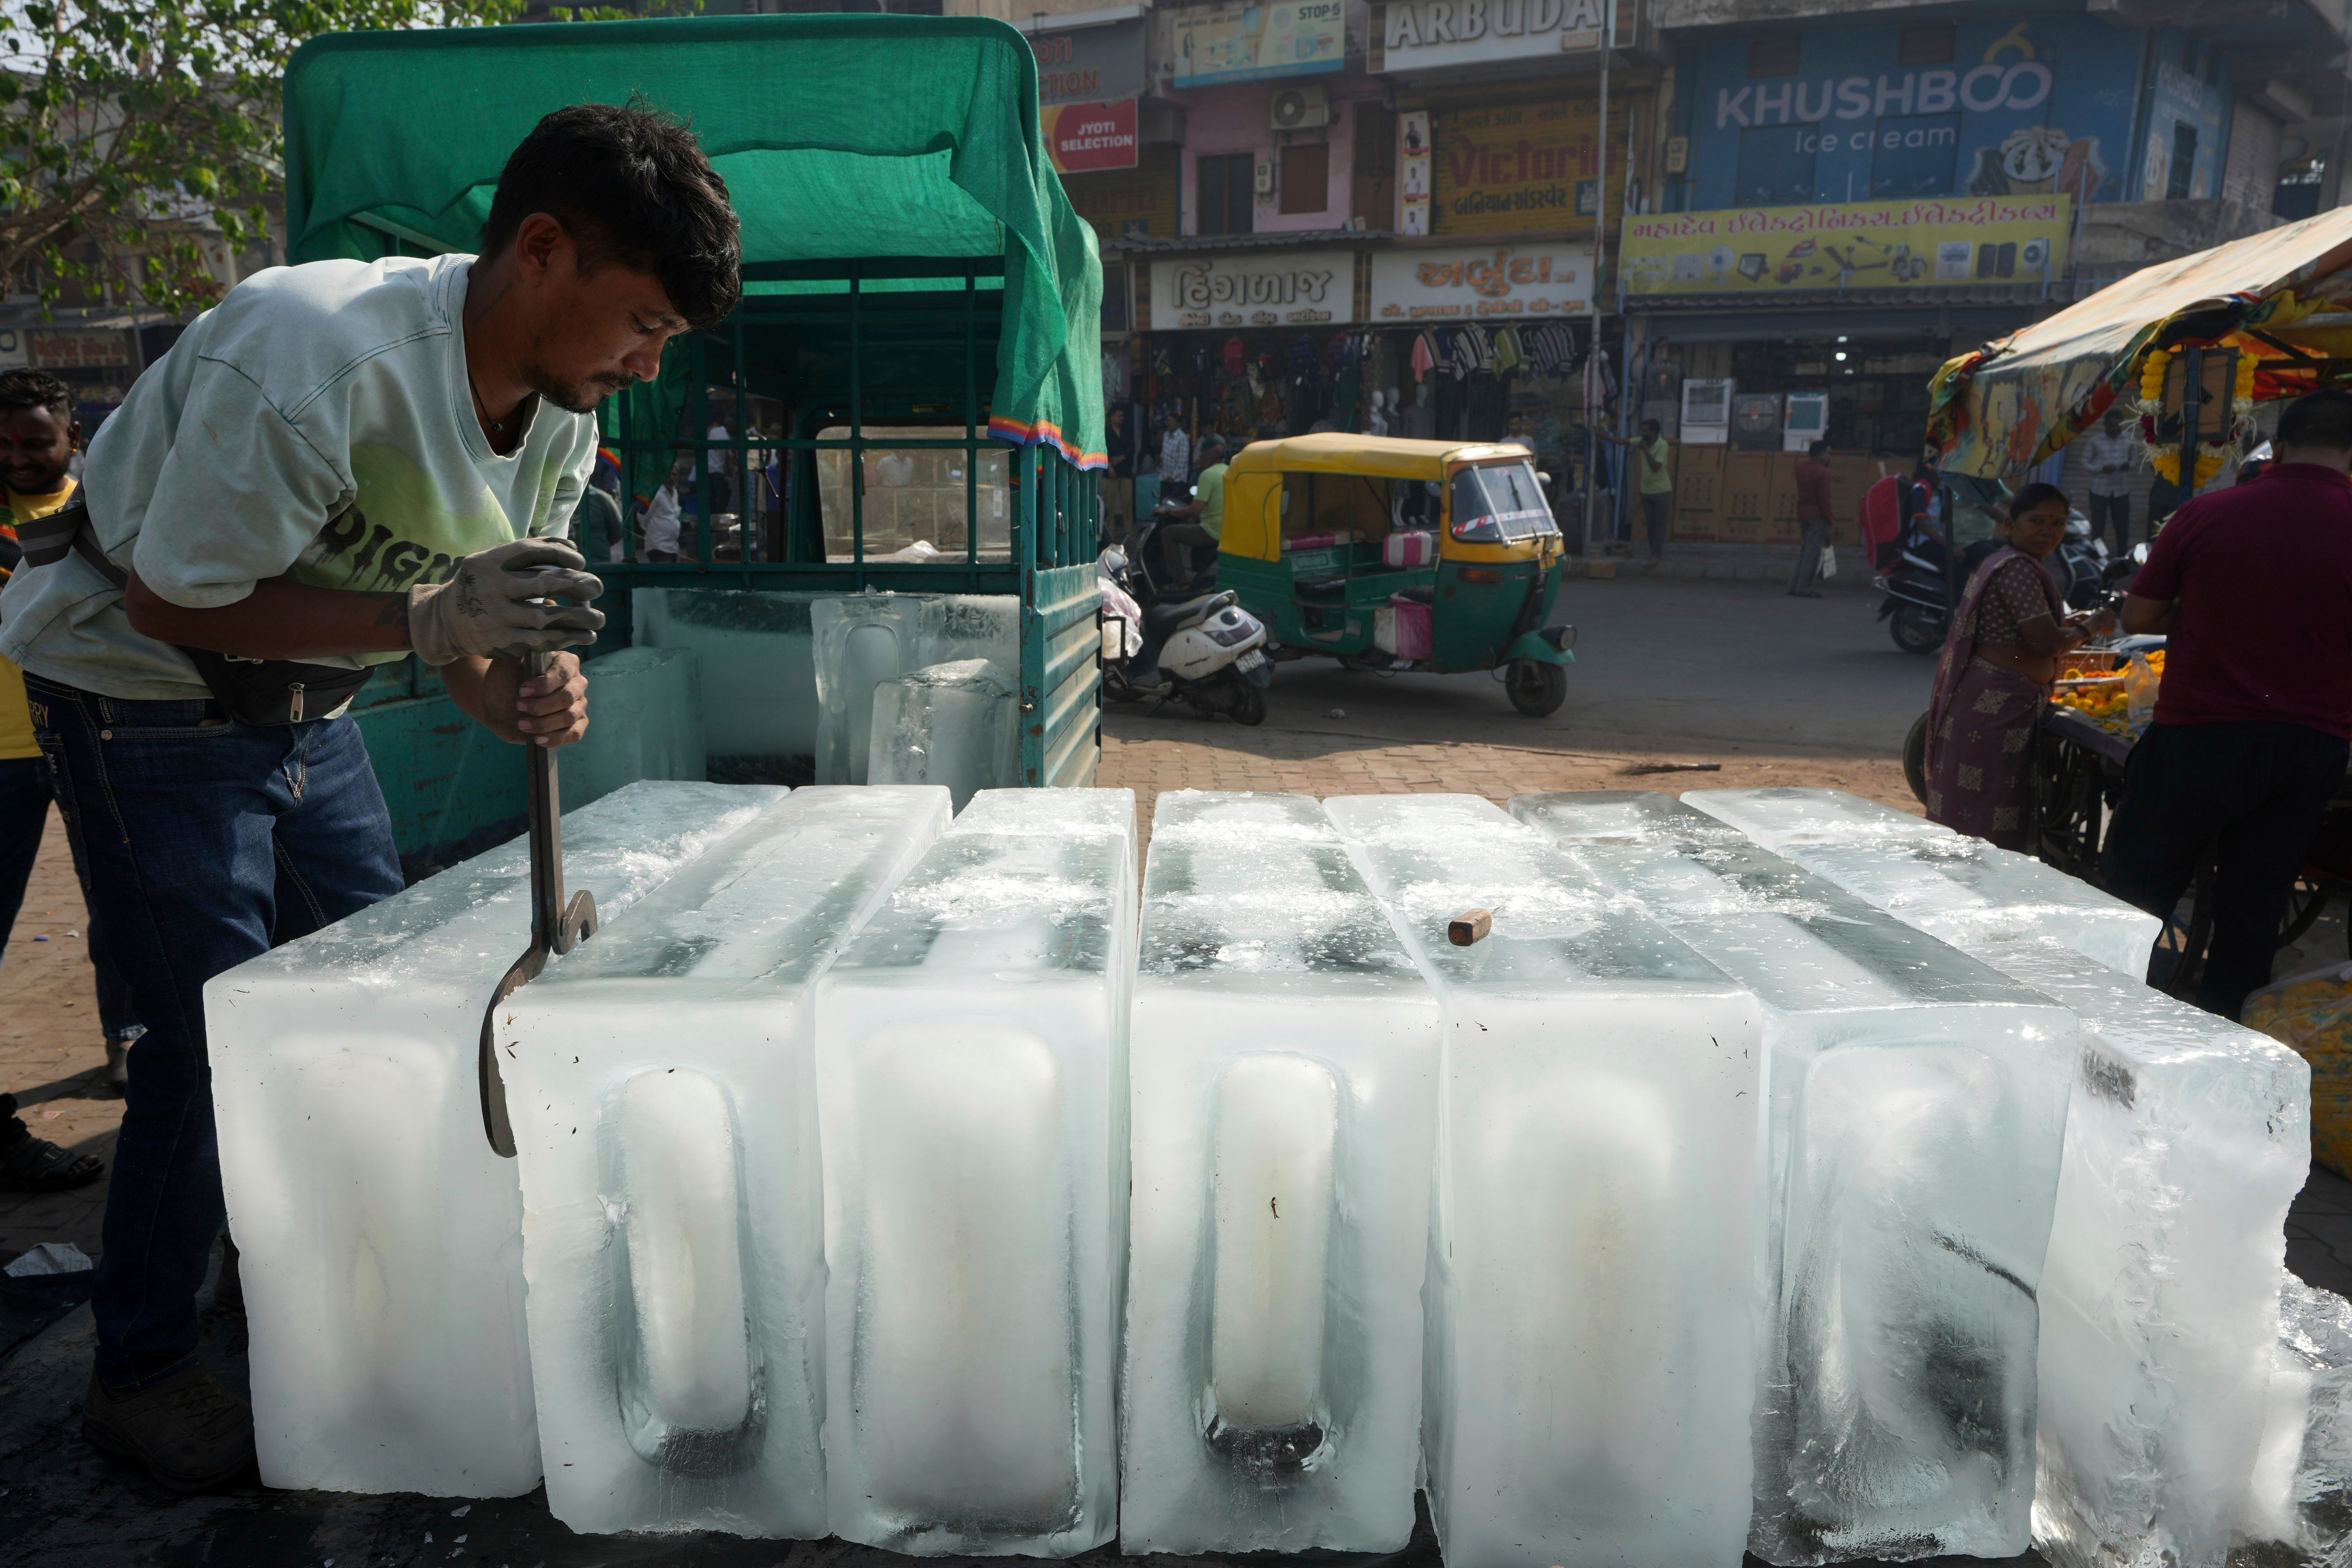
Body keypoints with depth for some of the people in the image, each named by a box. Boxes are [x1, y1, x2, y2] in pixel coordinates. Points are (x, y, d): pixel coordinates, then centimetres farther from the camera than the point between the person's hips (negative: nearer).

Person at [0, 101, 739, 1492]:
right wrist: (427, 619, -37)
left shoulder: (565, 410, -8)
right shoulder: (314, 355, -33)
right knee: (217, 1035, -8)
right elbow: (172, 601, -26)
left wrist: (527, 696, -24)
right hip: (137, 690, -7)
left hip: (302, 705, 7)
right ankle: (141, 1370, 13)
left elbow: (473, 623, -1)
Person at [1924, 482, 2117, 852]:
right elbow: (2047, 643, -20)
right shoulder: (2018, 568, -15)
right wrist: (2090, 628, -2)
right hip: (1997, 706, -11)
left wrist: (2068, 624, 17)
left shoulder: (2002, 563, 18)